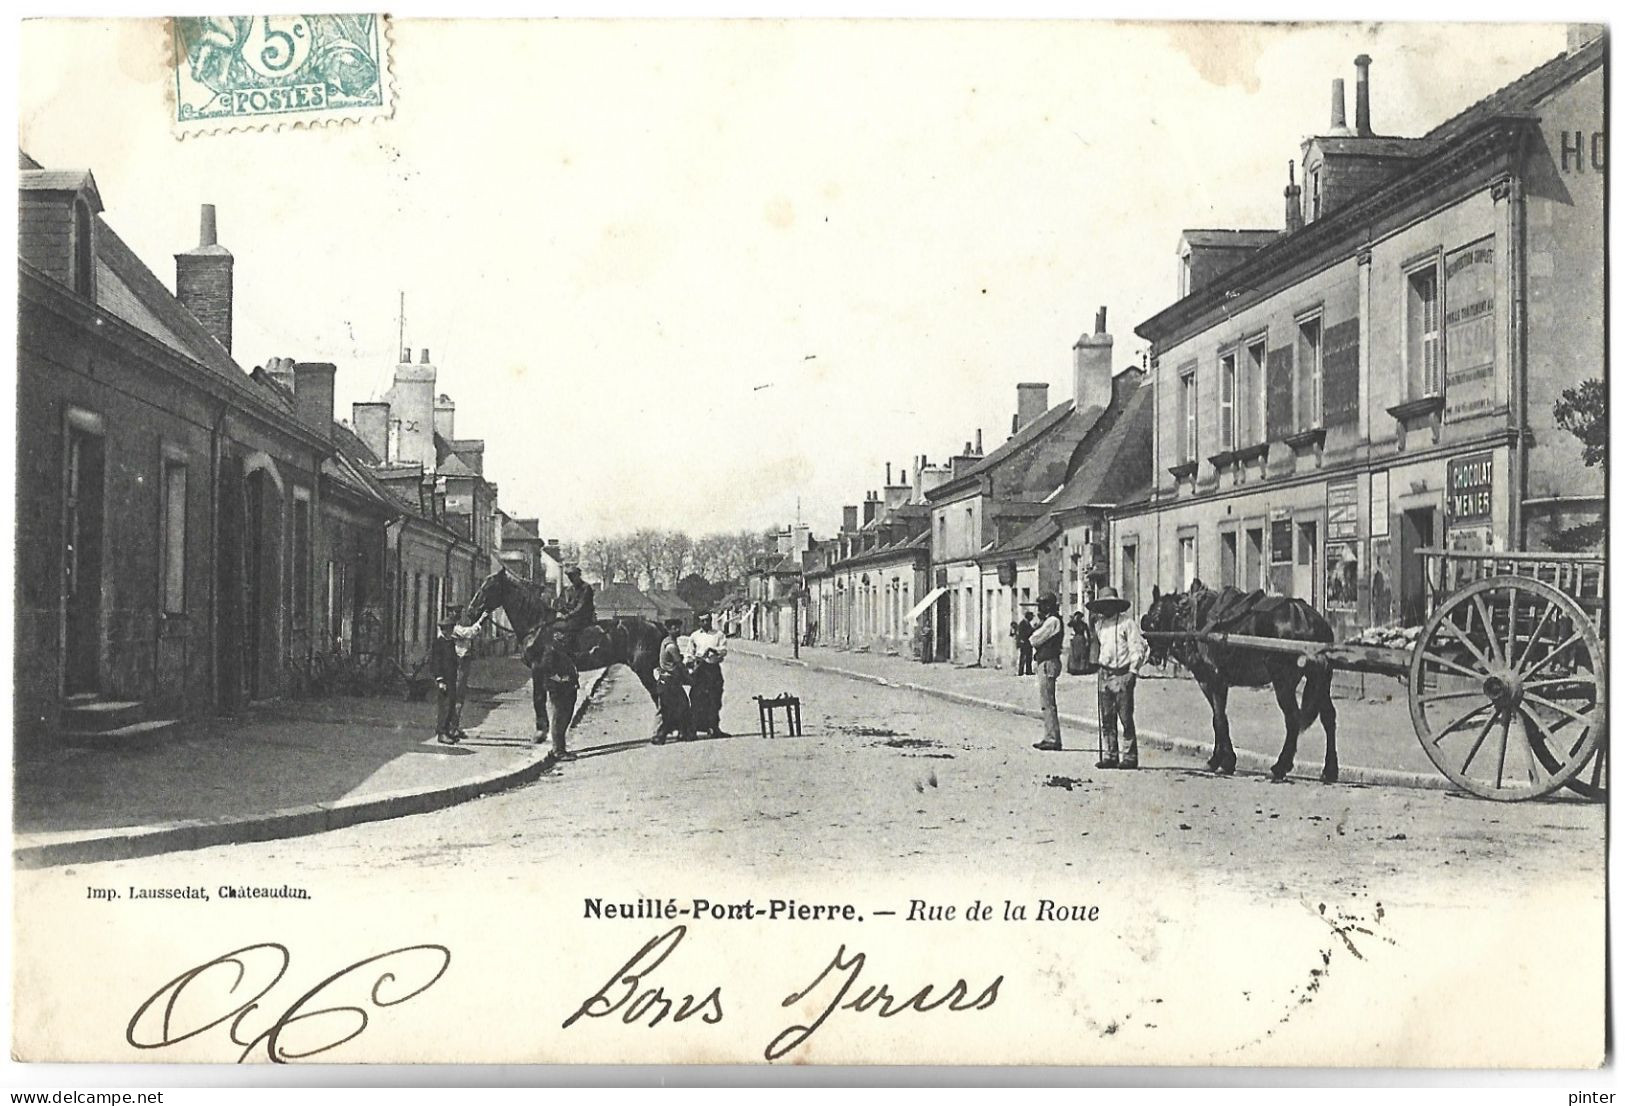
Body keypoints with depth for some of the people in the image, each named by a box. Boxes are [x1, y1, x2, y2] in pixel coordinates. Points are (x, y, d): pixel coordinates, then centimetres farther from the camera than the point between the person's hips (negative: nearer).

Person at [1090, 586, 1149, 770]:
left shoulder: (1127, 622, -5)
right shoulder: (1099, 624, 14)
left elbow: (1137, 648, -8)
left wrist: (1133, 671, -13)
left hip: (1123, 674, -6)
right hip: (1105, 675, 6)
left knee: (1126, 718, -5)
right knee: (1107, 718, 6)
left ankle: (1130, 757, -1)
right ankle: (1110, 756, 12)